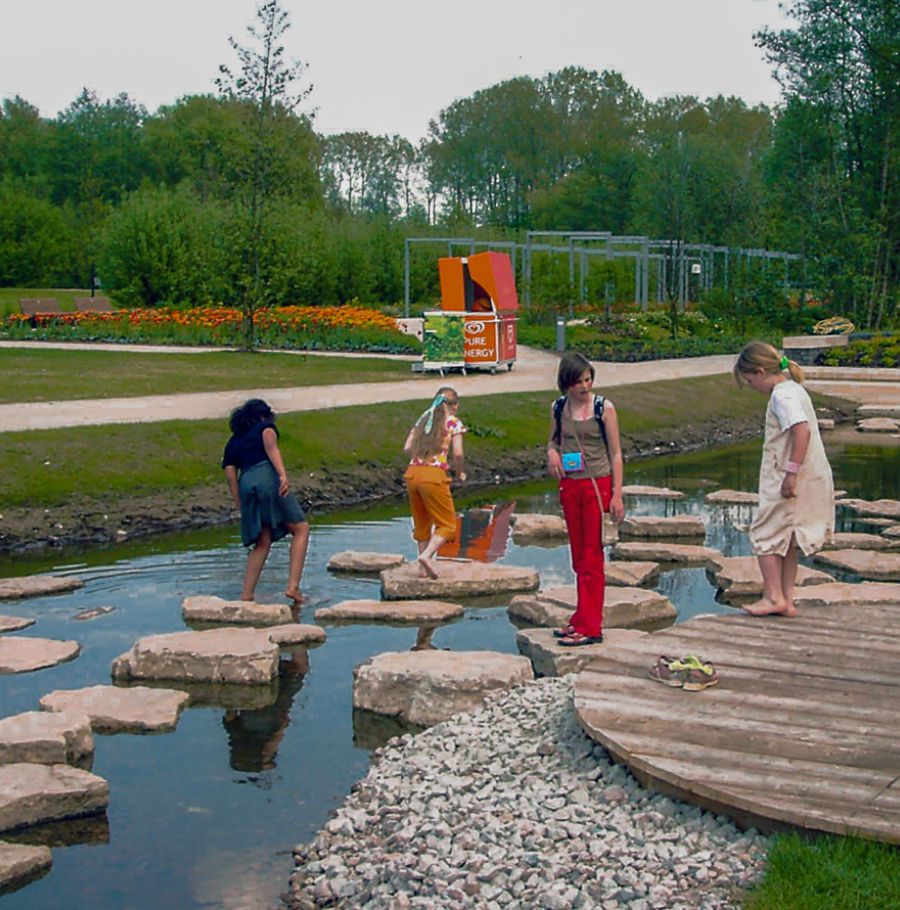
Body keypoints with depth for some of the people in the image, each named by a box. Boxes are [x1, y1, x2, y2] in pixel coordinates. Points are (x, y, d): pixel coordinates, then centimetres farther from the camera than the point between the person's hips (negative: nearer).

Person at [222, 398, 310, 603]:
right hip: (268, 478, -5)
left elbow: (230, 475, 17)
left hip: (246, 484, 5)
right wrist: (283, 475, -17)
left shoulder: (232, 442, 29)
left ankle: (246, 595, 7)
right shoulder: (265, 426, 18)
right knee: (301, 529, 5)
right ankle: (293, 586, -9)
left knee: (262, 542, 14)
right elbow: (271, 447, -4)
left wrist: (240, 506, 15)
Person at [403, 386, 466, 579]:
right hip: (434, 475, -6)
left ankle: (423, 568, 18)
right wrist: (459, 472, 7)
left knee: (421, 523, 18)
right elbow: (457, 453, -9)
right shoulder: (454, 422, 3)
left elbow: (407, 448, 10)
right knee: (447, 524, 5)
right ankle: (426, 555, -16)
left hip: (412, 473, 6)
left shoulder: (424, 419, 17)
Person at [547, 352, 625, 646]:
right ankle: (582, 619, 23)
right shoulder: (558, 408, 5)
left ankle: (590, 627, -1)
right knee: (578, 556, 13)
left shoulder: (604, 408, -6)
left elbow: (615, 453, -5)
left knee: (592, 557, -4)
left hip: (598, 485, -5)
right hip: (569, 486, 5)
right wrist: (552, 452, -4)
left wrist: (617, 494, -10)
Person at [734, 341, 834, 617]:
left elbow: (802, 430, -28)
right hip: (812, 478, 10)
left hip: (787, 480, -10)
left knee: (765, 535, 0)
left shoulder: (781, 395, -15)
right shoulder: (793, 389, 15)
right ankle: (787, 600, 17)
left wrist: (791, 473, -27)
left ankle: (774, 597, 2)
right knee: (787, 540, 14)